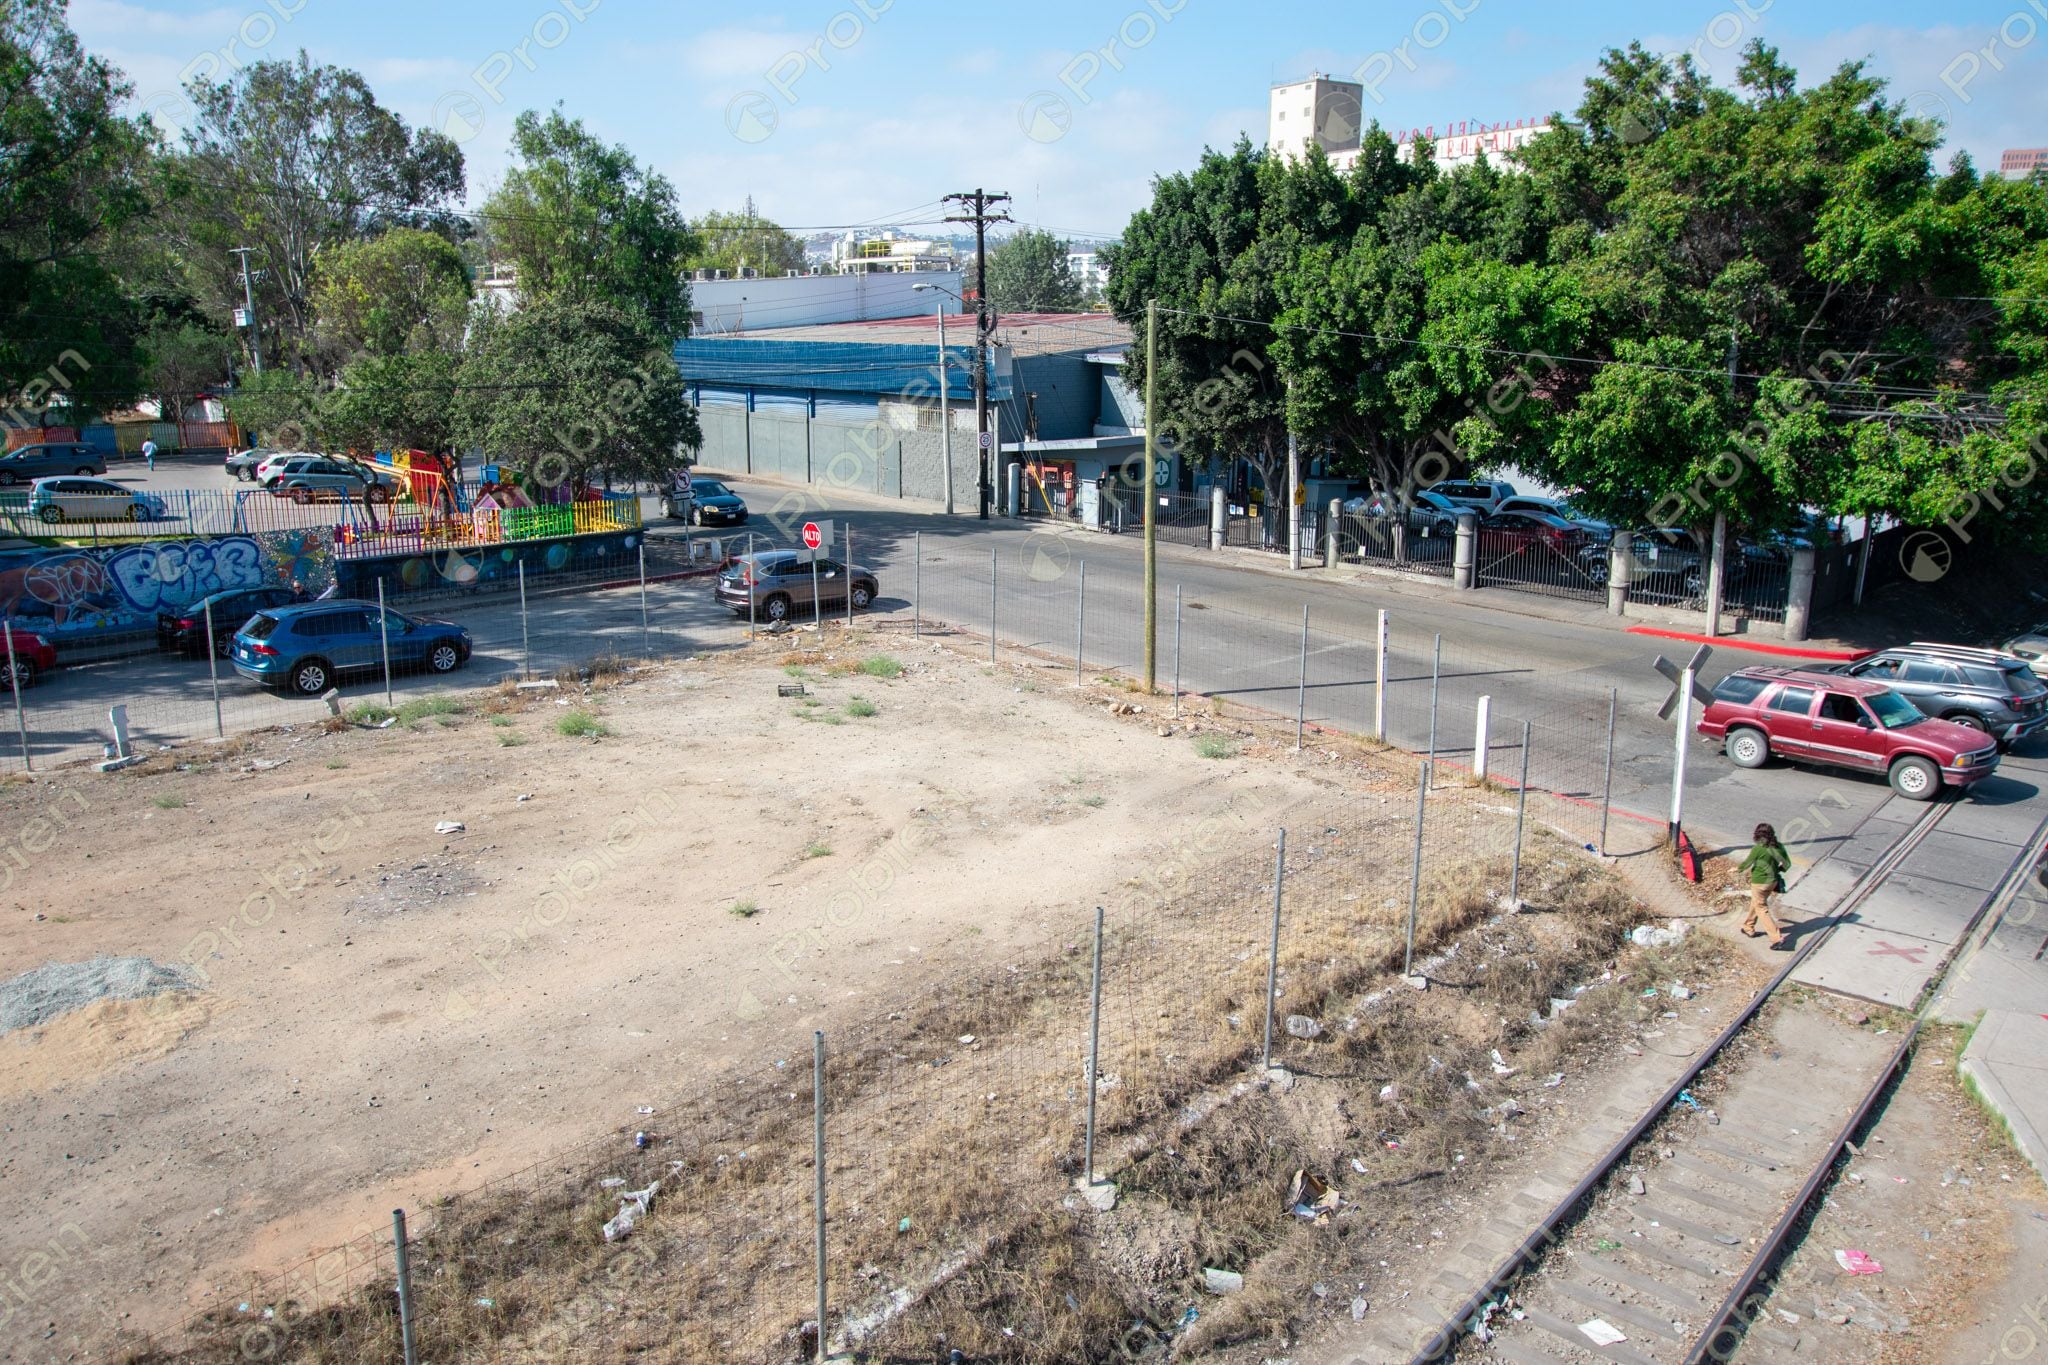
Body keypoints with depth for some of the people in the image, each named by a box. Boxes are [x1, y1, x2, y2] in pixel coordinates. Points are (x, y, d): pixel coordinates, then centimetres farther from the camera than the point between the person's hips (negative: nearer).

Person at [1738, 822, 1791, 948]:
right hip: (1773, 881, 7)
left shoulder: (1758, 849, -21)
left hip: (1759, 883, -7)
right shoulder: (1778, 847, -5)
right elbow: (1787, 864, 2)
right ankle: (1749, 928, 42)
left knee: (1762, 910, 4)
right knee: (1755, 903, 26)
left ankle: (1777, 938, -2)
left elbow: (1747, 863, -9)